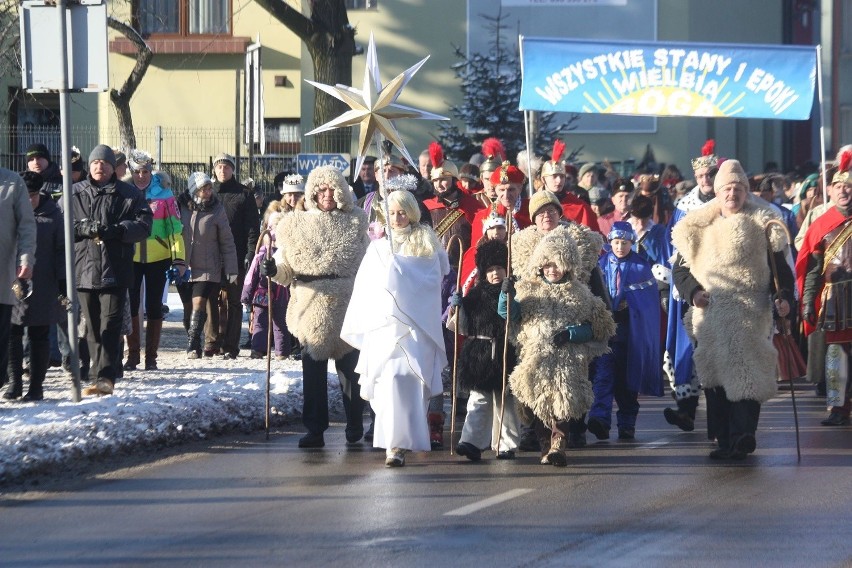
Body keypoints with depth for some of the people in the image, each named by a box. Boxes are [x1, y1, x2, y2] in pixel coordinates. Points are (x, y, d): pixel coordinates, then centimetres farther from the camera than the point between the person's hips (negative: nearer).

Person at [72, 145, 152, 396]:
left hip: (115, 271, -2)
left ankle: (105, 378, -16)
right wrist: (82, 228, -13)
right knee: (92, 326, 8)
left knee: (110, 326, -10)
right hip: (84, 269, 2)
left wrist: (115, 230, -16)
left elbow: (143, 225, -1)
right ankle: (99, 373, 18)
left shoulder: (129, 195, 6)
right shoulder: (74, 194, 10)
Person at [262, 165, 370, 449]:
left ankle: (355, 425, 17)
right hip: (312, 305, 1)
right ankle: (314, 428, 5)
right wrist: (274, 270, -15)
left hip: (348, 306, -1)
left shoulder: (355, 224, 8)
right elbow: (287, 270, 6)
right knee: (313, 367, 0)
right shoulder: (298, 224, 8)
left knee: (349, 366, 2)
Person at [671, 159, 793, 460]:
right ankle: (725, 439, 10)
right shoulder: (699, 227, 12)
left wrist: (784, 296, -8)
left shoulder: (762, 224, 8)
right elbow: (680, 267, 14)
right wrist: (693, 291, -4)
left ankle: (743, 434, -26)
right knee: (715, 378, 3)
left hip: (750, 312, -3)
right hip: (710, 312, 3)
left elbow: (781, 266, 8)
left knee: (746, 372, -17)